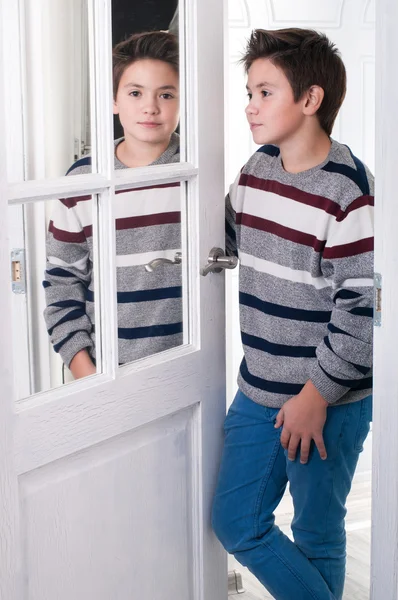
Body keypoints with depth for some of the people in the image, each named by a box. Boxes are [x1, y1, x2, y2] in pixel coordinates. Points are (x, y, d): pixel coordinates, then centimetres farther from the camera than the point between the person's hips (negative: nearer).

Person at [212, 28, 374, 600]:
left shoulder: (347, 191, -19)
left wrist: (317, 394, -18)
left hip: (329, 401, -7)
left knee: (317, 535, 10)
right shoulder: (256, 170, 4)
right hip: (258, 391, 7)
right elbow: (228, 241, 22)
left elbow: (362, 307, -20)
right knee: (236, 522, 13)